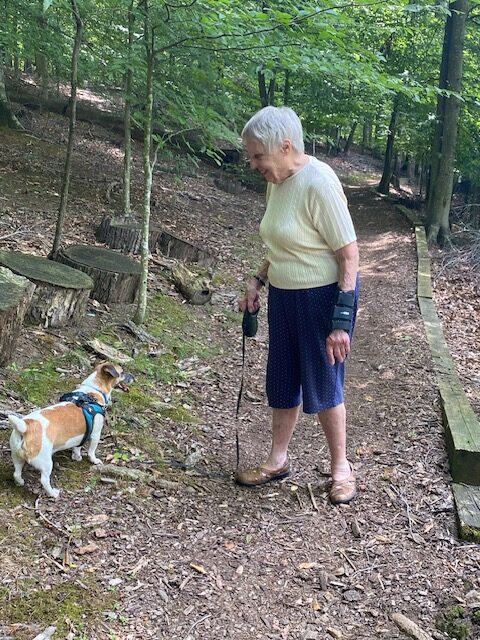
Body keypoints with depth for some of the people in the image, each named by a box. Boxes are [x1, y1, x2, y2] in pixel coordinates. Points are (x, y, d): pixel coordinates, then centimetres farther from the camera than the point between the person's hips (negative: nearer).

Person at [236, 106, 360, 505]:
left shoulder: (318, 184, -22)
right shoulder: (278, 183, 4)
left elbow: (349, 255, -21)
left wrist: (341, 320, -23)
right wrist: (257, 281, 7)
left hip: (323, 296, -8)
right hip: (283, 296, 8)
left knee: (323, 386, 6)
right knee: (282, 382, 16)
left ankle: (341, 467, 26)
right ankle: (278, 460, 33)